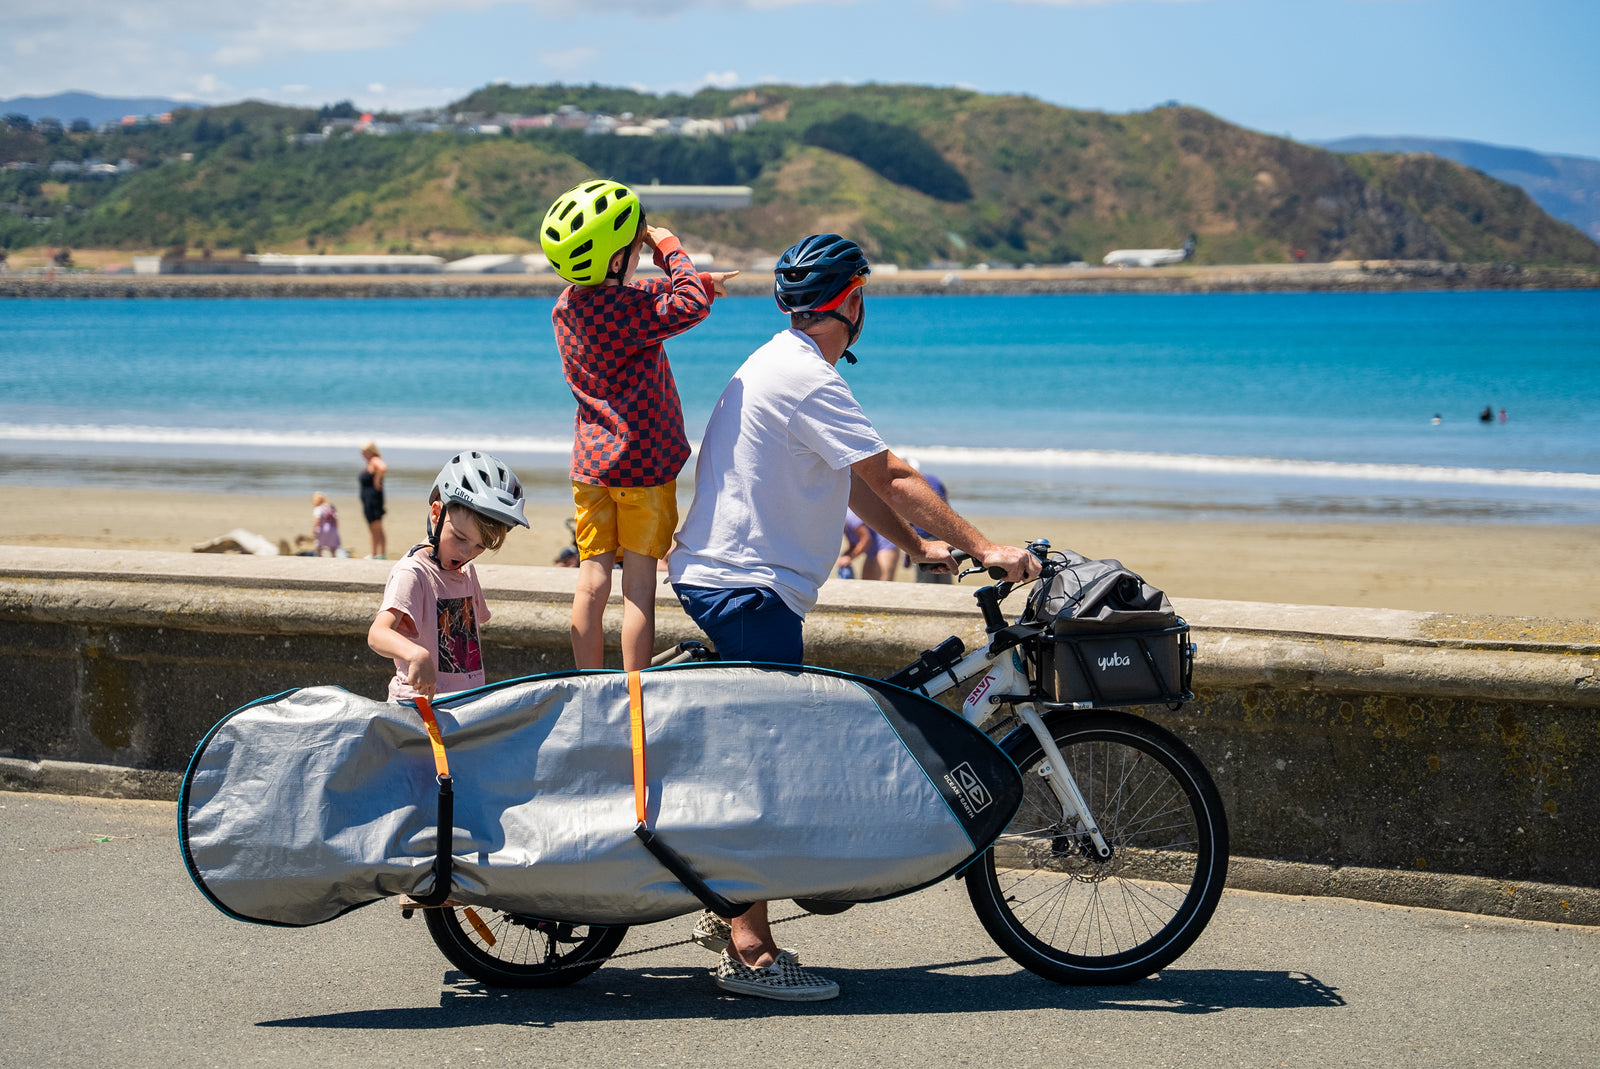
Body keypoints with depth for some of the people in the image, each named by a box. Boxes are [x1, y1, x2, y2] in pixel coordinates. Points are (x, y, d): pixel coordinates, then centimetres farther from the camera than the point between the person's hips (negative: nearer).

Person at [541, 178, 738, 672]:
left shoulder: (566, 305, 6)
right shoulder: (626, 306, -20)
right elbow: (691, 306, -26)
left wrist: (699, 282, 18)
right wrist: (669, 248, -13)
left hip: (590, 464, 6)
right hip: (642, 464, -6)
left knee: (592, 581, 8)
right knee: (639, 587, 0)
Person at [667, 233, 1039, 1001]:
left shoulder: (782, 365, 17)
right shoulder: (806, 378, -17)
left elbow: (855, 481, 19)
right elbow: (892, 478, -20)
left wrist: (918, 546, 14)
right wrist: (984, 548, -17)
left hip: (722, 579, 11)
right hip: (747, 588, -11)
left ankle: (726, 914, 24)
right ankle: (749, 950, -8)